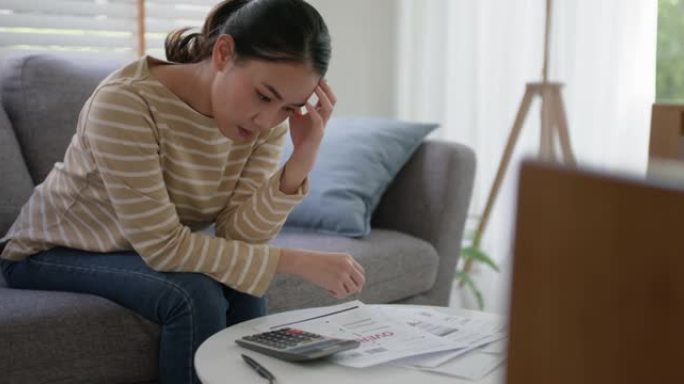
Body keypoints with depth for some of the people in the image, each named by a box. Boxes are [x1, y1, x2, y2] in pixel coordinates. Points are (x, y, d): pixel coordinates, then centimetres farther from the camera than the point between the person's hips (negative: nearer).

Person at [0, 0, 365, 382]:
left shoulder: (267, 120, -15)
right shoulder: (127, 103, -33)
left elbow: (238, 237, -19)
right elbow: (162, 246, -32)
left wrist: (302, 159, -33)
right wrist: (299, 261, -33)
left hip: (148, 253, 5)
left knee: (243, 290, -21)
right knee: (194, 295, -28)